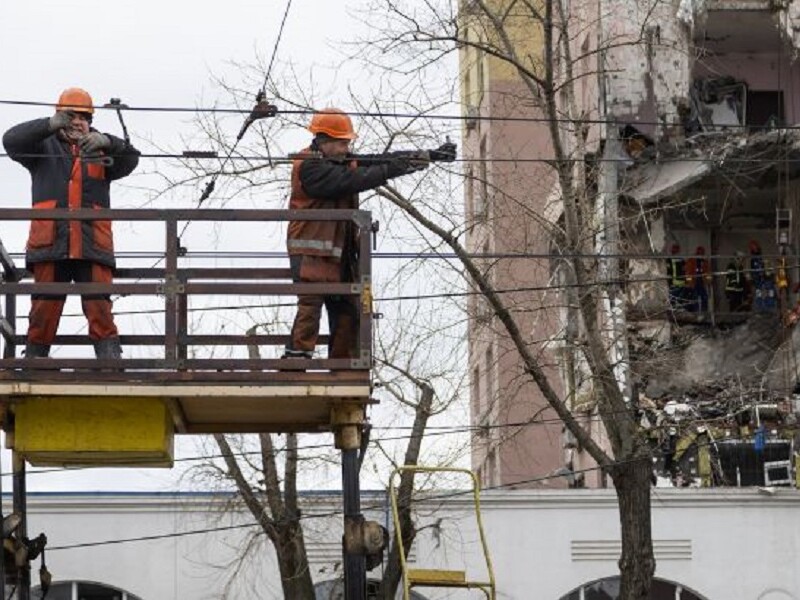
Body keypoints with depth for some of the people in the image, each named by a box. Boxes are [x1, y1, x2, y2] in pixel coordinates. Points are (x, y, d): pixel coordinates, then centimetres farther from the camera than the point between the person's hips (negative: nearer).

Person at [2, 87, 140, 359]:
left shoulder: (99, 151, 18)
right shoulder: (44, 147, 16)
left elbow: (130, 158, 0)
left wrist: (106, 141, -23)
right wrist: (50, 125, -20)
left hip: (92, 245, 0)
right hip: (50, 243, 0)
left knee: (99, 306, -8)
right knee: (44, 308, 1)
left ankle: (111, 357, -12)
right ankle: (34, 358, 8)